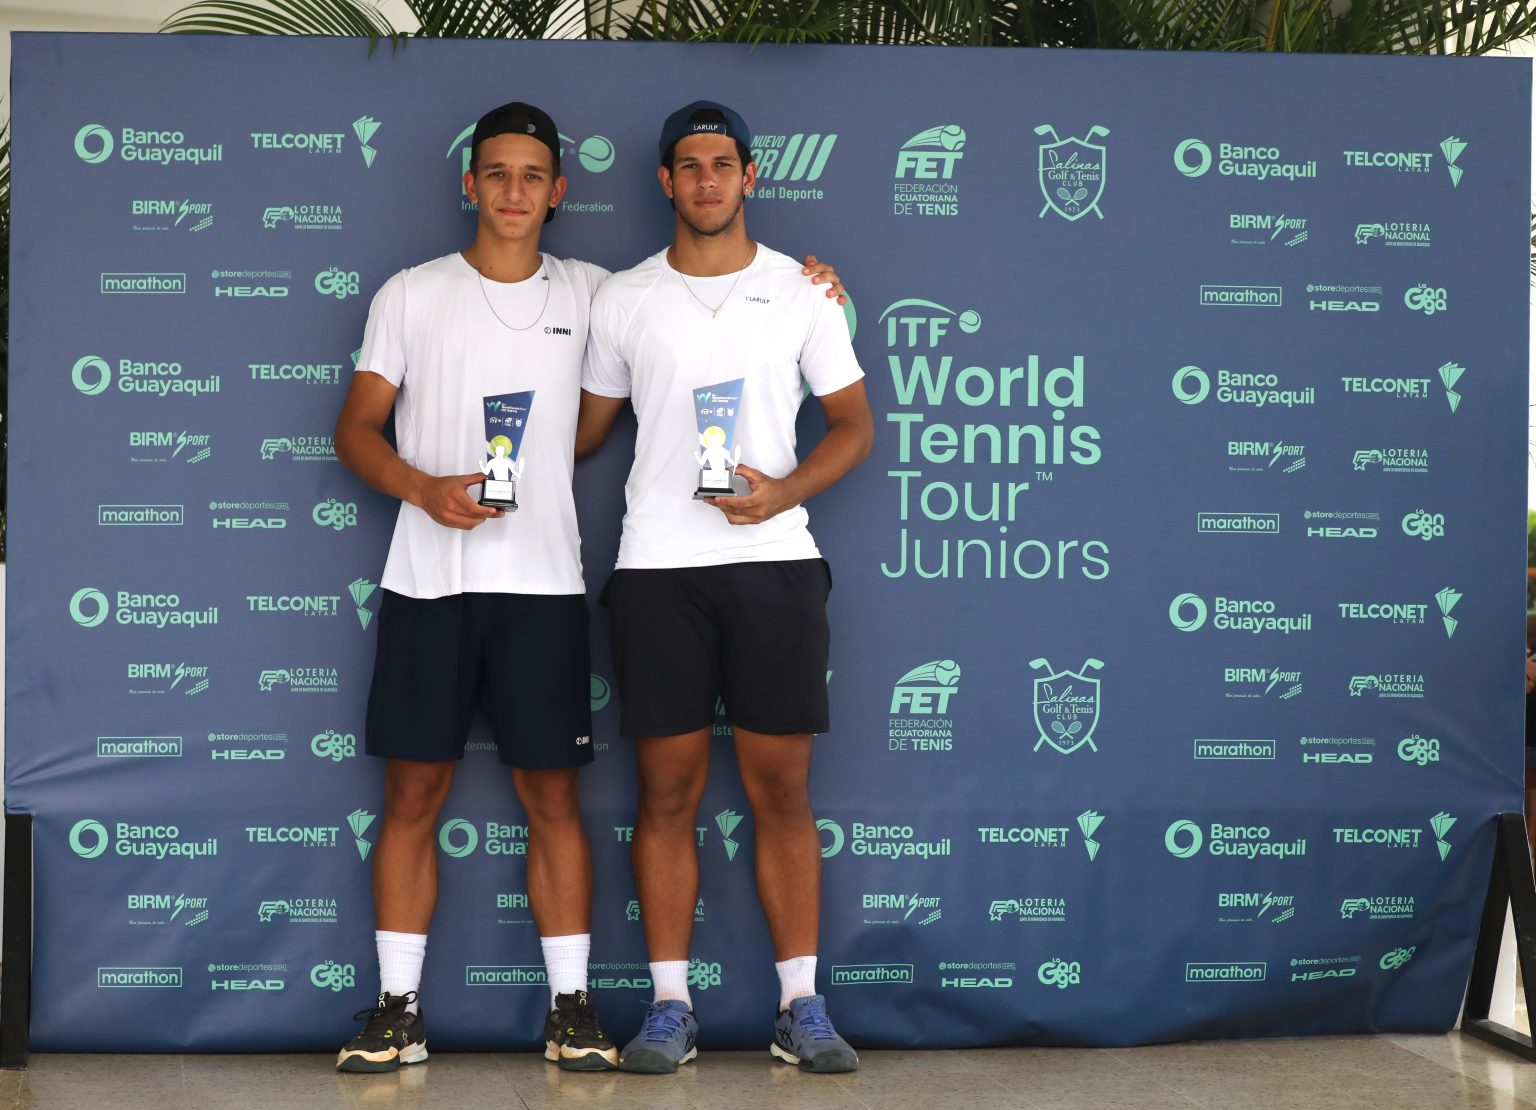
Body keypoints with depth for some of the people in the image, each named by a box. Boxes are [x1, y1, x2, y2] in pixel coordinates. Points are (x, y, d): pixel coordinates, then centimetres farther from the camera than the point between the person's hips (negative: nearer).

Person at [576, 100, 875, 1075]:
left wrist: (784, 492, -9)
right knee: (669, 790, 2)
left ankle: (802, 1008, 6)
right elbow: (588, 429, 18)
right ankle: (671, 1007, 8)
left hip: (773, 557, -1)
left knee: (782, 787, 1)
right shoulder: (623, 300, 9)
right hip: (658, 566, 1)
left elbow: (854, 424, 7)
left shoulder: (801, 292, 6)